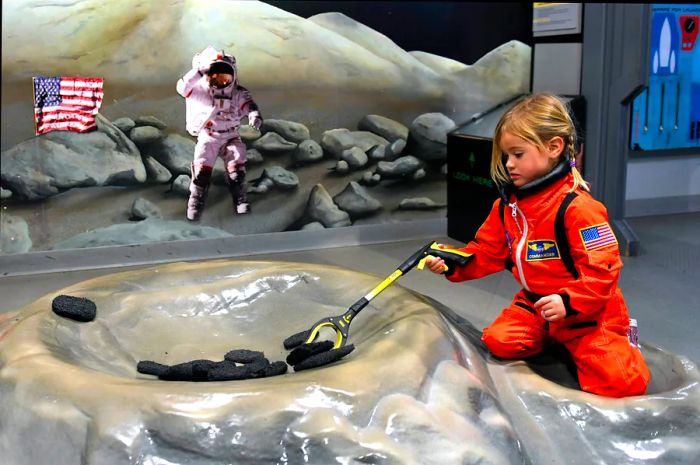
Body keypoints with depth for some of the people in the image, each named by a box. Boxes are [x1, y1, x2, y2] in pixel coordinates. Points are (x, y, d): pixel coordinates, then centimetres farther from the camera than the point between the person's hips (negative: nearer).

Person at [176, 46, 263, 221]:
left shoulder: (238, 93, 0)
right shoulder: (201, 90, -5)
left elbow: (248, 106, -15)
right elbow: (183, 88, -20)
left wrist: (255, 115, -39)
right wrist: (198, 71, -32)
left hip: (230, 137, 1)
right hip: (207, 137, -1)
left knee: (237, 166, -15)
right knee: (202, 168, -16)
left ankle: (240, 198, 4)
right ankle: (196, 202, 1)